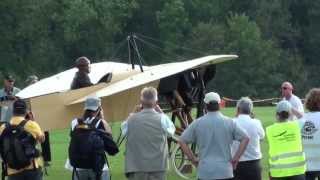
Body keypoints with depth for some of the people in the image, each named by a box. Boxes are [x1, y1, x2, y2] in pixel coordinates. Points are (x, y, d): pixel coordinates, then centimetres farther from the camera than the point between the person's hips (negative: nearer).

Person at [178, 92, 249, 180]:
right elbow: (245, 138, -4)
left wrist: (193, 159, 6)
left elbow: (182, 141, 1)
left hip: (204, 173, 0)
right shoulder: (229, 122, 0)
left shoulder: (197, 123, 1)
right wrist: (236, 158, 0)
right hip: (225, 172, 0)